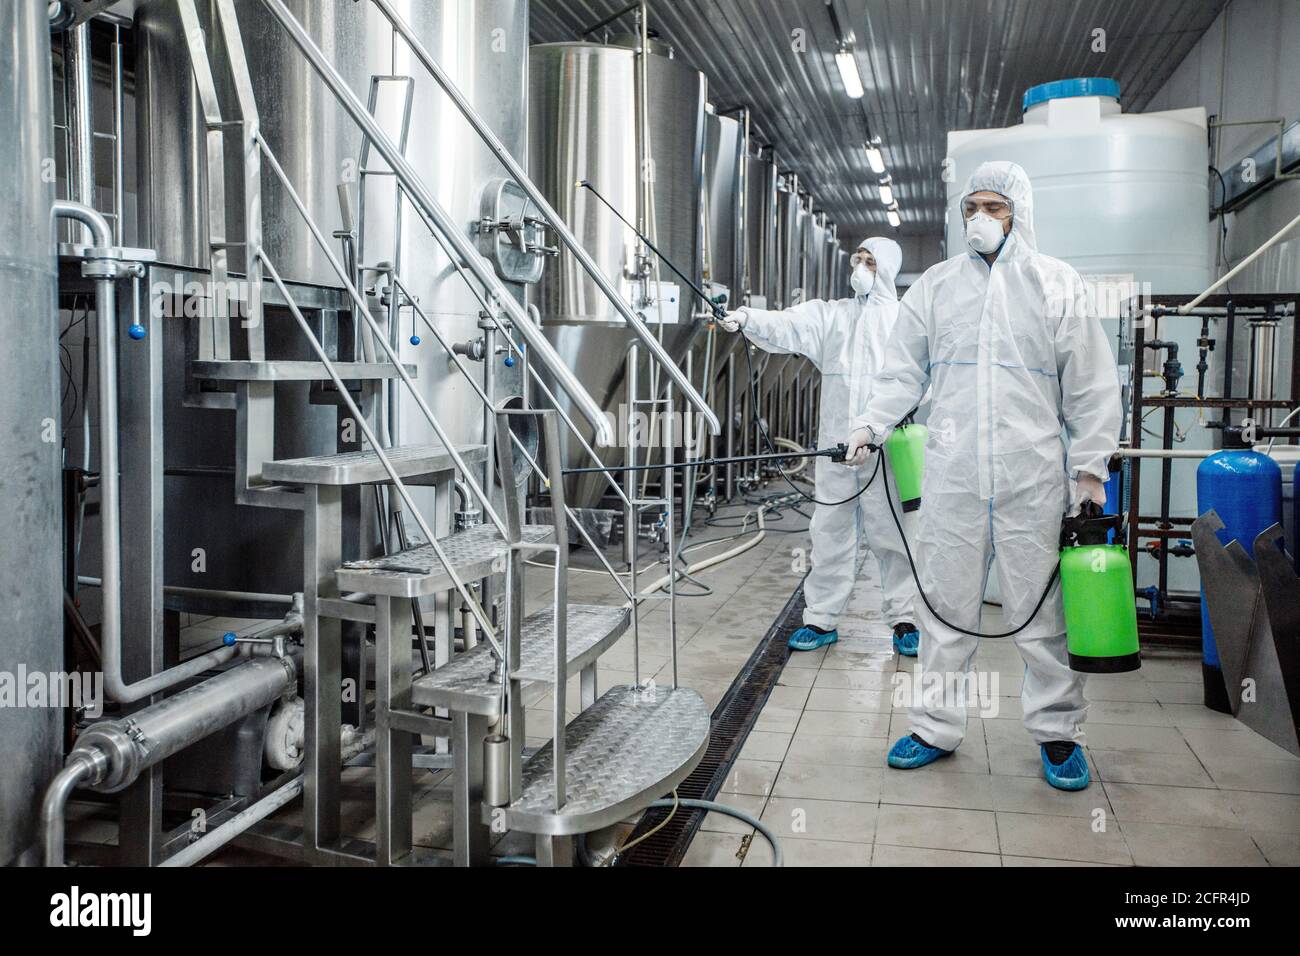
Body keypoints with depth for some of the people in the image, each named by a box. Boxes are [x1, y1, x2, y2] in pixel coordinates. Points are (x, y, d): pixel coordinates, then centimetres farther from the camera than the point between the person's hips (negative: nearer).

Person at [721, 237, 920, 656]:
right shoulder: (831, 314, 13)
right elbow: (788, 327, -5)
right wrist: (748, 318, -24)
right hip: (836, 445, 3)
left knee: (893, 534, 3)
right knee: (830, 531, 7)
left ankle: (903, 619, 15)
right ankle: (821, 618, 16)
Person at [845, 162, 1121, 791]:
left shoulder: (1057, 285, 6)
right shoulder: (935, 285, 11)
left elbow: (1090, 384, 5)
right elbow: (903, 371, 12)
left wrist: (1090, 466, 0)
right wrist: (871, 424, -3)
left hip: (1034, 479, -1)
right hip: (952, 477, 2)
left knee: (1041, 609, 4)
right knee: (944, 605, 7)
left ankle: (1057, 730, 21)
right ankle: (937, 726, 20)